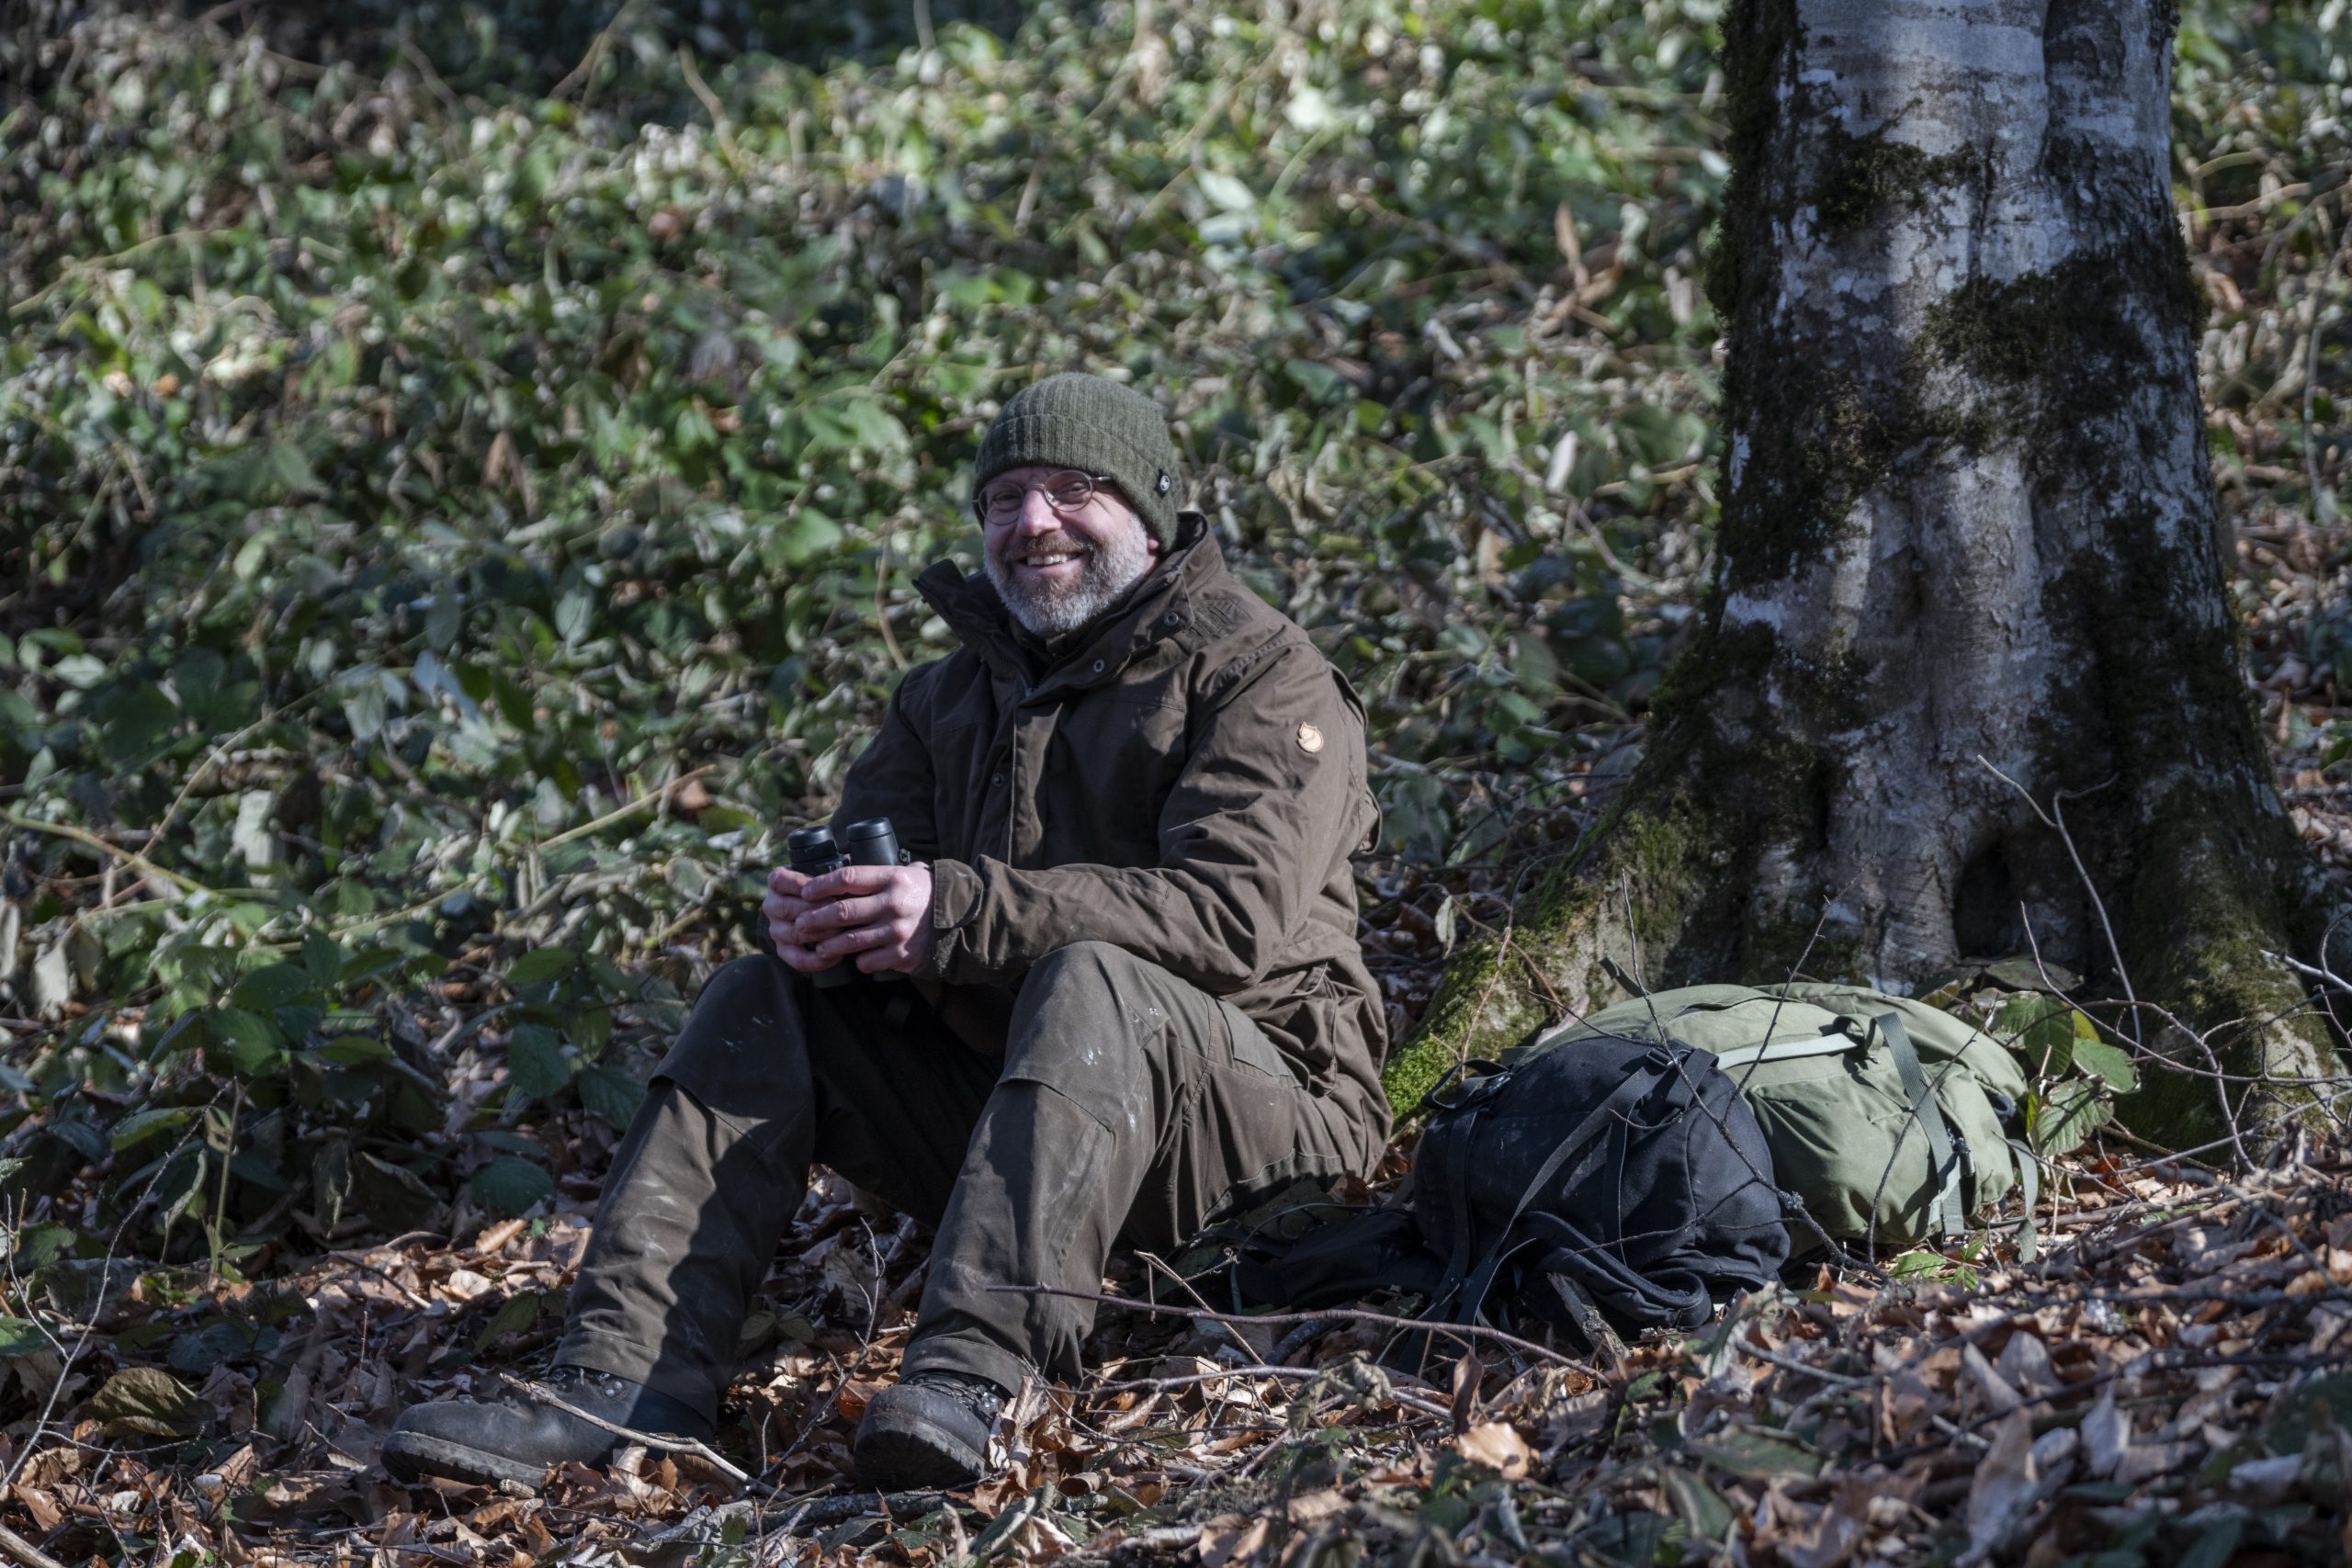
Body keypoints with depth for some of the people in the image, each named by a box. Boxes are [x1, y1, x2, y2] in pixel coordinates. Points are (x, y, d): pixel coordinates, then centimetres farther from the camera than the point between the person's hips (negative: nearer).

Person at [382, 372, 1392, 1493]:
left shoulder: (1262, 679, -5)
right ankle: (625, 1384, -24)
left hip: (1245, 1088, -6)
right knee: (762, 1001, -7)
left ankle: (969, 1384, -52)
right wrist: (814, 909, -19)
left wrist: (962, 909, -31)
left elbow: (1236, 912, -21)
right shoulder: (951, 695, 17)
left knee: (1092, 977, -35)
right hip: (989, 1086, 6)